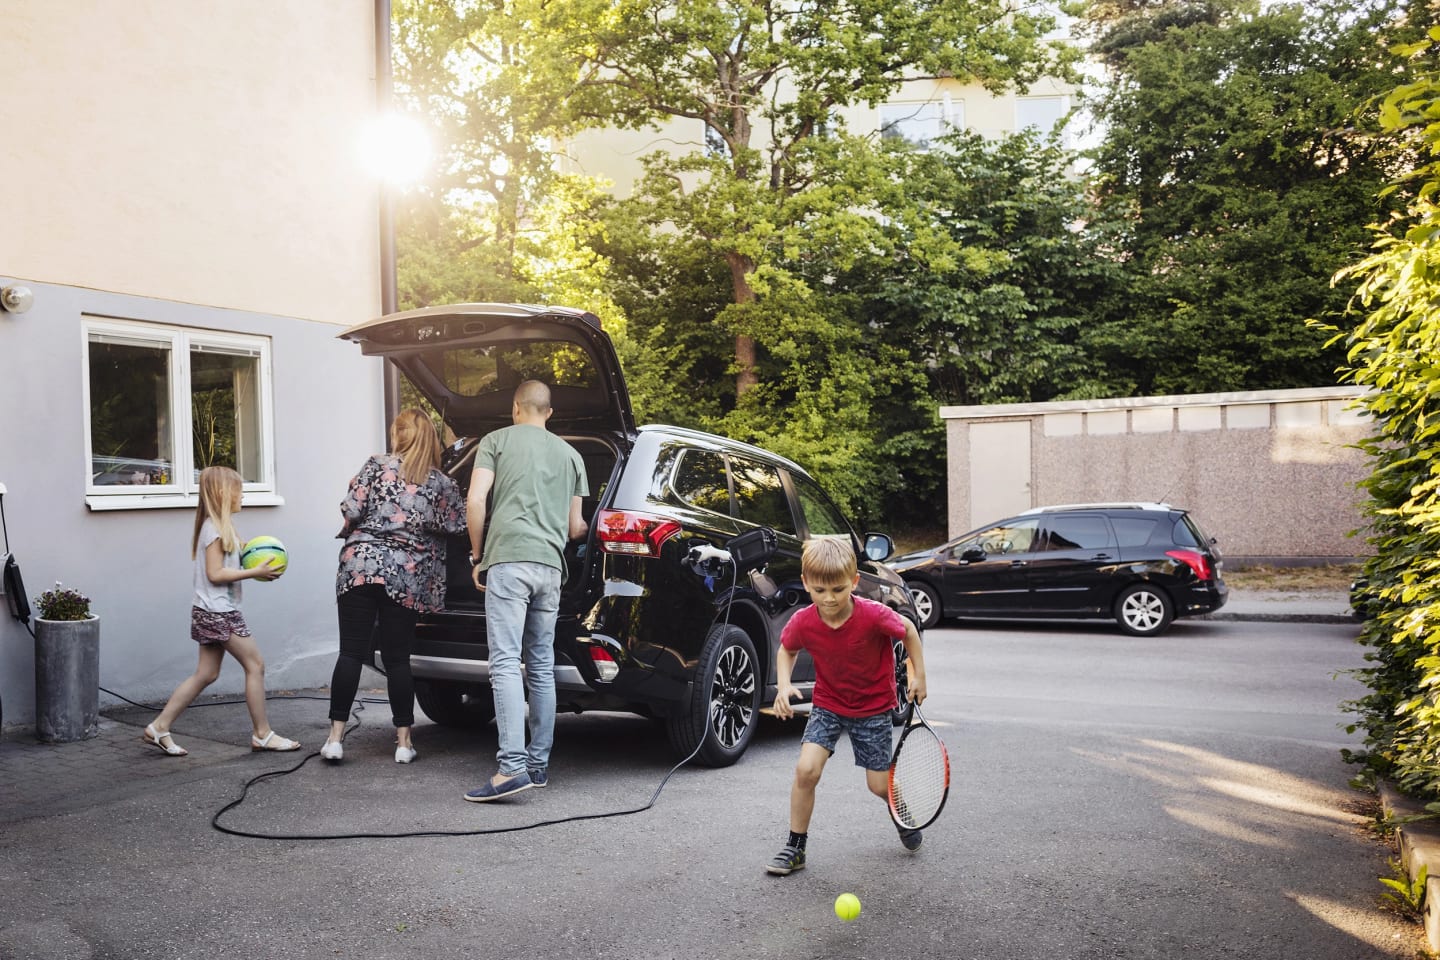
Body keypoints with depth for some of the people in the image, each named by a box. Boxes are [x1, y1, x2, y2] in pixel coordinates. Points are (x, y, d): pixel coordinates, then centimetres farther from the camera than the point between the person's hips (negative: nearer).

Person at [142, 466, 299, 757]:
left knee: (206, 673, 11)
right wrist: (255, 572, -20)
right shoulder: (215, 528, -15)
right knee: (255, 665, -3)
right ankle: (263, 734, 4)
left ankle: (159, 727, 13)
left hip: (211, 612, 10)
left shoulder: (218, 526, 15)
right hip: (220, 612, -10)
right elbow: (215, 574, -20)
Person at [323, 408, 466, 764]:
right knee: (397, 658, 8)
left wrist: (350, 533, 16)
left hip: (361, 565, -1)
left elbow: (351, 509, -5)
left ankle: (335, 737, 3)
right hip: (407, 576, 1)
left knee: (351, 652, 3)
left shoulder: (377, 465, 0)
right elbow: (458, 525, 4)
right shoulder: (441, 483, 4)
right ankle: (403, 741, 12)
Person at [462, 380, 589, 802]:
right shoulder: (570, 454, 19)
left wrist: (477, 555, 7)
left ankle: (512, 766, -19)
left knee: (505, 664, -10)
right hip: (550, 565, 5)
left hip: (508, 559, -5)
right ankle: (539, 763, 15)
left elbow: (475, 501, -4)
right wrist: (587, 528, 43)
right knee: (542, 668, 11)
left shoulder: (497, 440, 8)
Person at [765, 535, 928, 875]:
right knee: (806, 770, -17)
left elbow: (908, 630, -7)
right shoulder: (803, 623, -21)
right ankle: (795, 848, 1)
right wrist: (784, 684, -15)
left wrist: (918, 675, -4)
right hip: (828, 703, 1)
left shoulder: (874, 616, -28)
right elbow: (786, 650, 2)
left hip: (873, 706, -1)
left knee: (880, 785, 4)